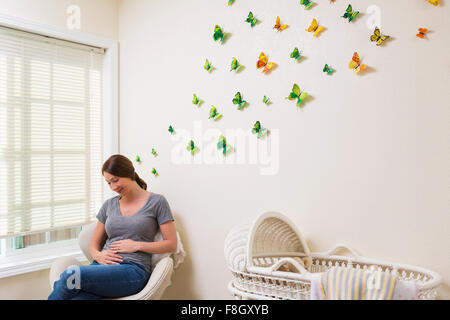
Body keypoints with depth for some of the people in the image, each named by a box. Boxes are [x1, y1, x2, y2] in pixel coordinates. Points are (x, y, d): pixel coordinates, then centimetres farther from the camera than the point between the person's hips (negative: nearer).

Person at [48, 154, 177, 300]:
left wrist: (137, 245, -7)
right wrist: (97, 255, -1)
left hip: (134, 270, -4)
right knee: (75, 297, -34)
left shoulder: (157, 202, 5)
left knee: (70, 276, -29)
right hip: (103, 266, 4)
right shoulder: (109, 205, 20)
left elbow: (171, 244, 3)